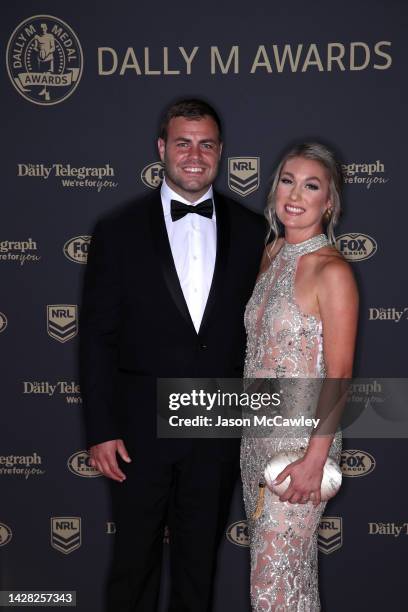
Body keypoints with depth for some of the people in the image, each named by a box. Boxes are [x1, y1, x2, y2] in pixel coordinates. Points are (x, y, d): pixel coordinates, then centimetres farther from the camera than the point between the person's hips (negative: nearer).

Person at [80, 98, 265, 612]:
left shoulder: (250, 231, 2)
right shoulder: (118, 232, -4)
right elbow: (97, 338, -4)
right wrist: (101, 431, -8)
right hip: (141, 429, -1)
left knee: (200, 558, 18)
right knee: (134, 558, 13)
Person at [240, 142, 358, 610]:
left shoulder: (332, 272, -17)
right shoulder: (272, 253, 6)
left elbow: (339, 374, -17)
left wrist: (315, 459, -19)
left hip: (302, 438, -7)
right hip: (258, 431, 8)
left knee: (276, 572, 1)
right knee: (269, 550, 19)